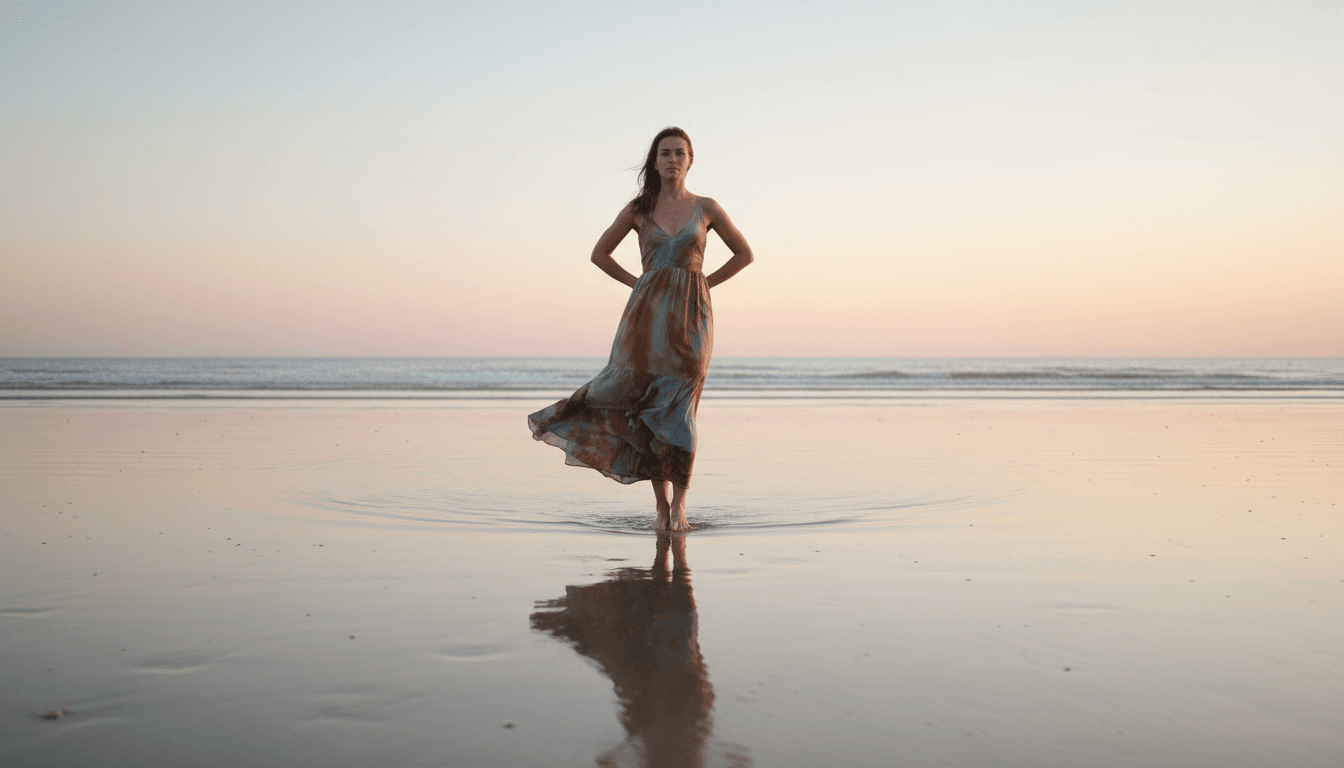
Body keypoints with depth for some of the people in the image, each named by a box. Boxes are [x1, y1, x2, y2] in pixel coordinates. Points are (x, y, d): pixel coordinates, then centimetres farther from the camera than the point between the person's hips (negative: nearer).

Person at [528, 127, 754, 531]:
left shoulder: (706, 208, 7)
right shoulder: (638, 209, 8)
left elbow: (744, 253, 14)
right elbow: (600, 253, 16)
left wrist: (705, 283, 6)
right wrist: (638, 283, 7)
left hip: (690, 315, -1)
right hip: (647, 313, 1)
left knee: (678, 408, -9)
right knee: (645, 405, -3)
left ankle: (679, 503, 1)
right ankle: (661, 505, 7)